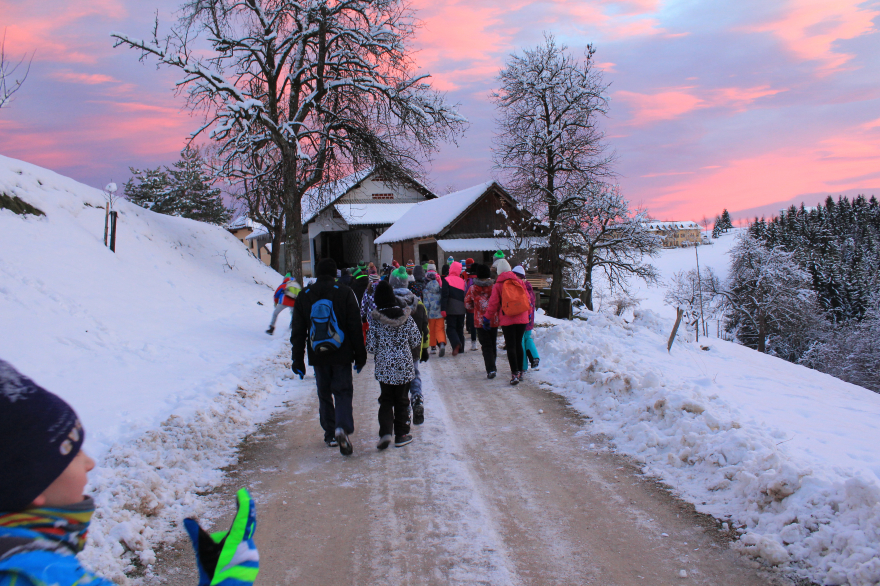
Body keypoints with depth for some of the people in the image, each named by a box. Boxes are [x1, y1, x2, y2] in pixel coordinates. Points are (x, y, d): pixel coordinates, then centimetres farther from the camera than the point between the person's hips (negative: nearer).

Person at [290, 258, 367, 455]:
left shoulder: (304, 296, 4)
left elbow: (298, 331, 6)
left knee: (324, 395, 15)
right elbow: (355, 327, -5)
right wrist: (360, 355, 2)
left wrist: (298, 359, 11)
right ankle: (342, 428, -20)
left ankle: (330, 435, 19)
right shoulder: (345, 293, -4)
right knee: (343, 392, 2)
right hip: (342, 355, -2)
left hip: (317, 356, 2)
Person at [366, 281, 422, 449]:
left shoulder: (374, 319, -9)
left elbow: (371, 347, -7)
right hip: (404, 367, 1)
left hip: (384, 367, 0)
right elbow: (416, 342, 0)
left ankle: (385, 433, -4)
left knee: (385, 401, 12)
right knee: (402, 401, 14)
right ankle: (401, 435, 19)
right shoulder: (405, 316, -6)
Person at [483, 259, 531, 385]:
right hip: (522, 318, 3)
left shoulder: (498, 285, -2)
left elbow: (493, 303, -1)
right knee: (518, 344, 14)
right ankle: (520, 372, 21)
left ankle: (515, 374, -8)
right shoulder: (519, 282, 6)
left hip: (507, 319, -3)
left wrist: (487, 317, 9)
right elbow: (527, 298, 12)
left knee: (511, 346, -1)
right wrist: (528, 313, 25)